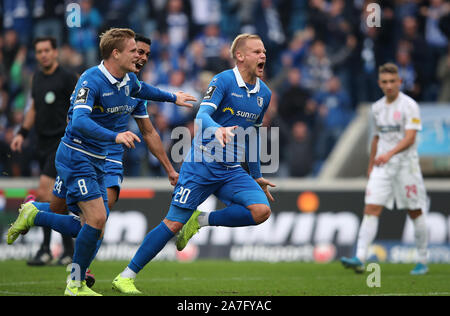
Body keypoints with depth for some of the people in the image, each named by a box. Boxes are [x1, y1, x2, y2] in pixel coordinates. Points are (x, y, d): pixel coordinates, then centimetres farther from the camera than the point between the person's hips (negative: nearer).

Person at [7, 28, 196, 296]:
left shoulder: (128, 79, 5)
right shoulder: (91, 81, -21)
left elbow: (141, 90, 32)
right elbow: (79, 122, -34)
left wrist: (172, 97, 41)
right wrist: (115, 136, -45)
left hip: (98, 161, 8)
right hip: (76, 156, -8)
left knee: (97, 230, 2)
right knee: (97, 217, -19)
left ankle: (32, 216, 19)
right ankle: (76, 285, -5)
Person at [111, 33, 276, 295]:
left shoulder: (264, 94, 10)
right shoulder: (223, 81, -10)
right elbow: (202, 116, -24)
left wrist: (257, 176, 25)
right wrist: (217, 130, -46)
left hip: (232, 170, 6)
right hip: (202, 164, -6)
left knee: (261, 210, -18)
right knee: (174, 223, -8)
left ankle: (201, 221, 1)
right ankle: (126, 277, 2)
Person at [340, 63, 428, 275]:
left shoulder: (409, 105, -8)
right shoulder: (377, 108, 11)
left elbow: (410, 138, -17)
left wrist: (389, 154, -31)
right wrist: (371, 165, 23)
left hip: (405, 164, -5)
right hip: (382, 167, 5)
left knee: (415, 213, 3)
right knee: (371, 209, -9)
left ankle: (422, 262, 15)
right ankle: (360, 259, -19)